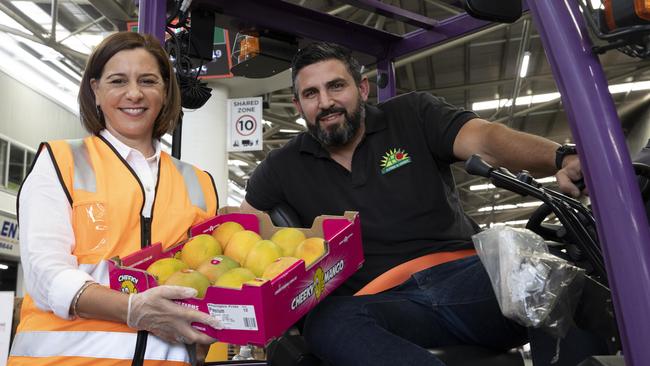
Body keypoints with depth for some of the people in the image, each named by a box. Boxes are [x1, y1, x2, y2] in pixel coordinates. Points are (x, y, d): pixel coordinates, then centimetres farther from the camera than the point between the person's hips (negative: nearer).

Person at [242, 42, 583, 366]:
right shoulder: (284, 168, 14)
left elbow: (485, 138, -9)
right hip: (383, 302, 4)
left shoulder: (412, 116, 7)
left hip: (461, 272, -3)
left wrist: (562, 160, -30)